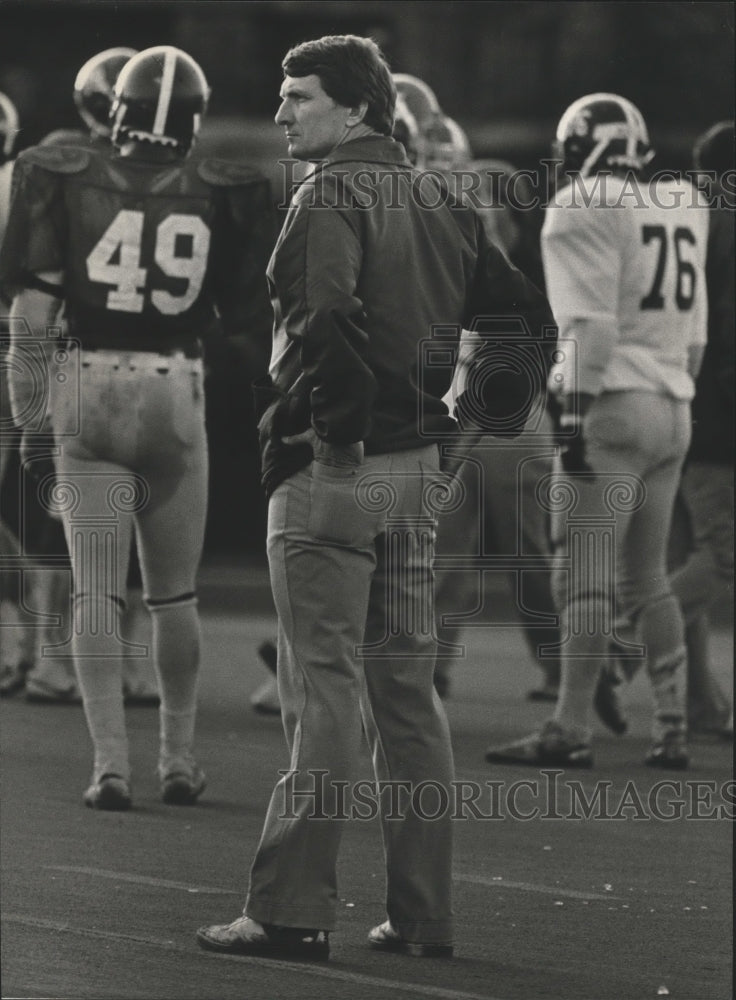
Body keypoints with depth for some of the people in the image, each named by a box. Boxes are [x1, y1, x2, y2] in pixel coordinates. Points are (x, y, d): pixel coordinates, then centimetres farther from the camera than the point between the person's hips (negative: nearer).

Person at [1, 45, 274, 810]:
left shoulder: (69, 184, -3)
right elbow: (250, 318, 0)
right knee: (174, 595, 15)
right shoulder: (217, 198, -3)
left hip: (85, 388, 0)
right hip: (175, 393, 0)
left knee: (97, 591, 3)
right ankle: (178, 760, 21)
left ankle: (109, 765, -4)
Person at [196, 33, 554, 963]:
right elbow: (524, 312, 16)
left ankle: (292, 910, -5)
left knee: (325, 693, -7)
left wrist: (332, 419, -17)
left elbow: (325, 314, -29)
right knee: (406, 690, 12)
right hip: (418, 467, 8)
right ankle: (423, 914, 14)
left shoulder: (331, 195, -11)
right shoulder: (436, 200, 13)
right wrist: (493, 415, 17)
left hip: (331, 467, -8)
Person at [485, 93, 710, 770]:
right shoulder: (681, 208, 15)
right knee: (647, 576, 15)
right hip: (673, 409, 8)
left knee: (585, 579, -7)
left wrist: (574, 410, -17)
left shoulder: (583, 209, -7)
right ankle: (673, 729, 13)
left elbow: (593, 324, -16)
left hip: (613, 404, -8)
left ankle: (571, 731, -8)